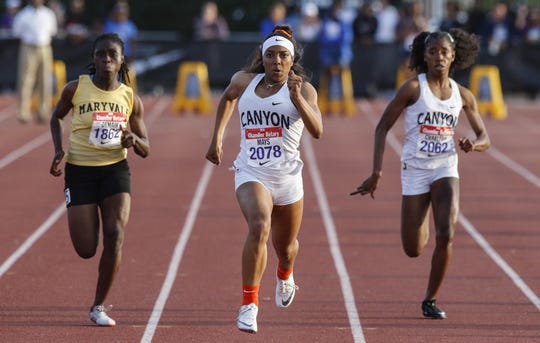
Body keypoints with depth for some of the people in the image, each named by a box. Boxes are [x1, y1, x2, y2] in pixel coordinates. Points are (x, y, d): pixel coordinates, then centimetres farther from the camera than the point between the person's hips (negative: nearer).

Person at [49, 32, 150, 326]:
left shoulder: (130, 99, 0)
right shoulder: (76, 89, -6)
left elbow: (145, 150, 6)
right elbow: (56, 117, 14)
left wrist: (133, 139, -18)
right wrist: (58, 150, -2)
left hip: (116, 170, 1)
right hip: (80, 170, -1)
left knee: (115, 236, -17)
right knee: (86, 250, -3)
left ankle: (99, 307, -1)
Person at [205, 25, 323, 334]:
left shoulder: (303, 89, -5)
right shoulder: (244, 81, 3)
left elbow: (317, 131, -20)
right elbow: (228, 97, 27)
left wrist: (297, 98, -32)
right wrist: (218, 136, 24)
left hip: (287, 177, 1)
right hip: (251, 174, -1)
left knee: (285, 245, 18)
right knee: (259, 227, -29)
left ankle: (285, 275, 57)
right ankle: (249, 303, -26)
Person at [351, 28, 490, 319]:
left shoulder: (463, 95, 4)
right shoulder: (413, 88, -6)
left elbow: (484, 138, 13)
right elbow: (382, 127, -4)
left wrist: (473, 145, -13)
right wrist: (377, 172, -11)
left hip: (446, 168, 2)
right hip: (415, 169, -2)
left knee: (446, 236, -19)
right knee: (413, 250, 3)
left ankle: (430, 300, -2)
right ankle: (422, 222, 42)